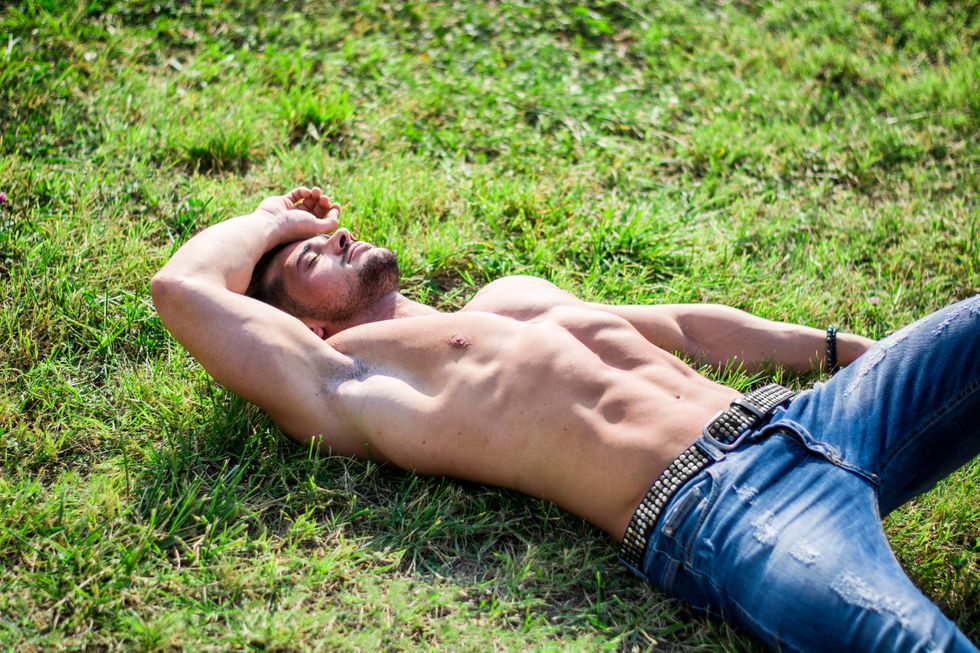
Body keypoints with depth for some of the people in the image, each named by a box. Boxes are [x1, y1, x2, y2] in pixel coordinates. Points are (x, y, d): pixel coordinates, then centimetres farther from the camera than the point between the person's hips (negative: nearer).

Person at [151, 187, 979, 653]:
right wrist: (272, 219, 25)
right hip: (708, 509, -8)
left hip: (796, 416, 8)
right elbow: (181, 286, 4)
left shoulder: (512, 293, 31)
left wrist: (846, 349, 33)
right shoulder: (346, 382, 9)